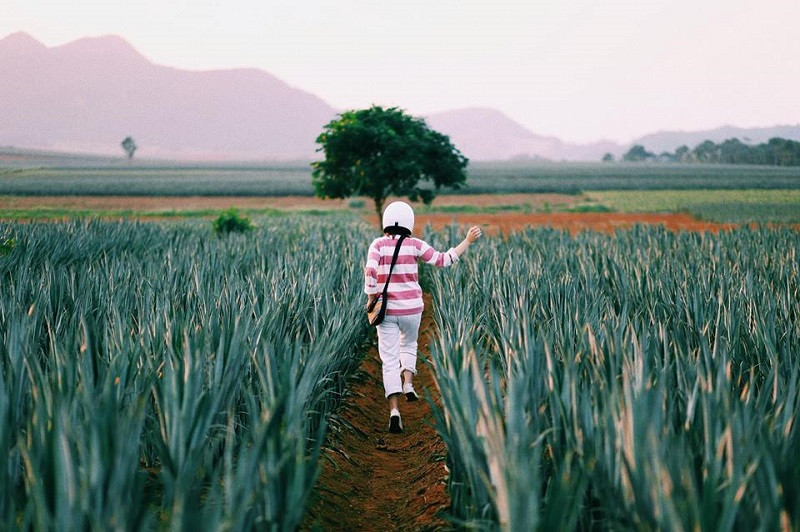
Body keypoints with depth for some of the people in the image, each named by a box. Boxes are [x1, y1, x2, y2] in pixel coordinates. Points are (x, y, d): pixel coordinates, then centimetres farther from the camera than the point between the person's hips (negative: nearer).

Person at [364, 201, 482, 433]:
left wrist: (371, 297, -5)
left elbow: (370, 272, -18)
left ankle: (394, 410, -6)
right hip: (411, 308, 1)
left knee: (389, 359, 4)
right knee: (408, 345, 29)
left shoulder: (378, 244, -4)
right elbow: (443, 260, 0)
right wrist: (467, 241, 9)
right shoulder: (414, 245, -3)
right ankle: (408, 384, 7)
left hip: (387, 309, -1)